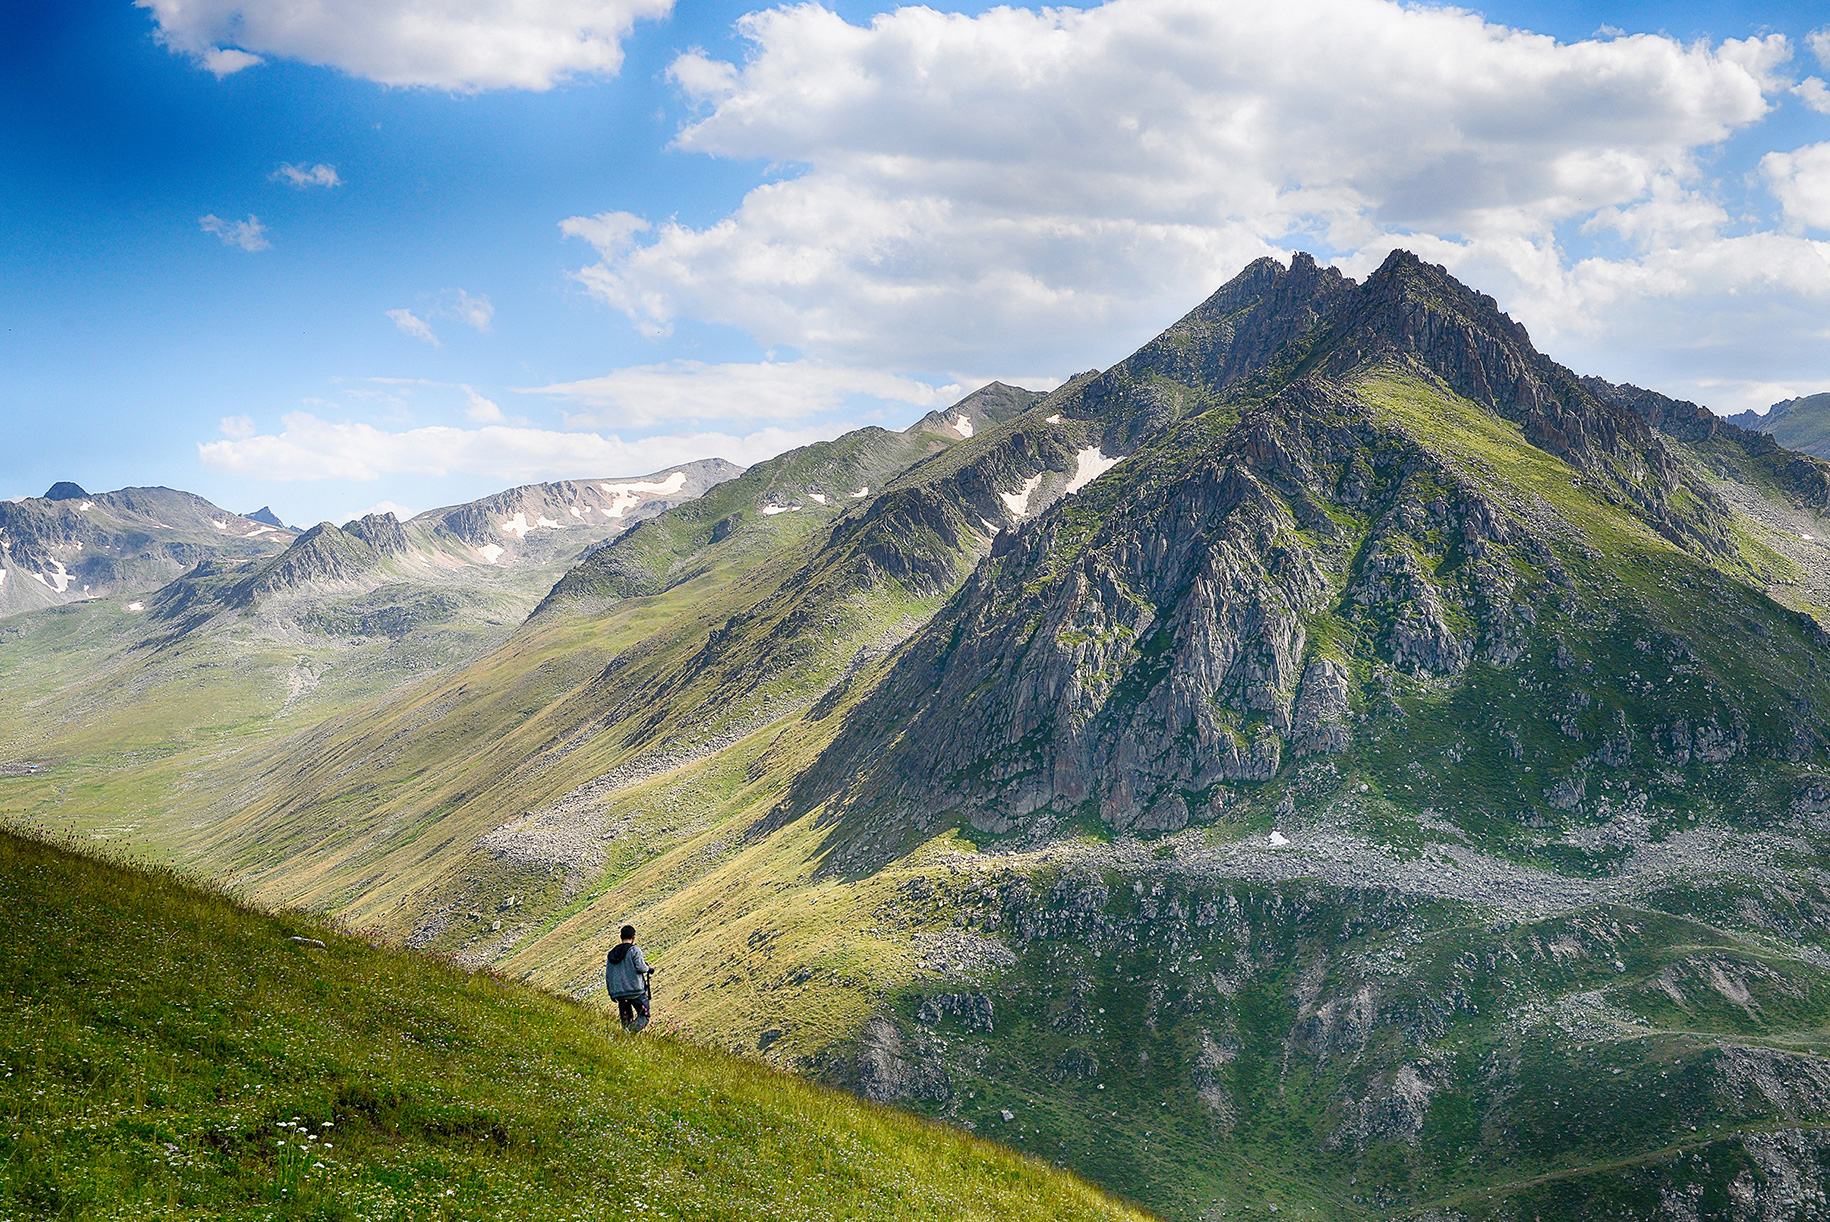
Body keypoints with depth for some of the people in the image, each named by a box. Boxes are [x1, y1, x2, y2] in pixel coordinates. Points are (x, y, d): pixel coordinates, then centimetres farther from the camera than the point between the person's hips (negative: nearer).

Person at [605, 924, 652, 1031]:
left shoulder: (612, 953, 13)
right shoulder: (634, 950, -4)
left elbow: (608, 975, 15)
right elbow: (640, 967, -16)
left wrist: (611, 993, 22)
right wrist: (648, 968, 7)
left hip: (619, 993, 5)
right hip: (636, 991, -5)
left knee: (626, 1020, 13)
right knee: (644, 1017, -1)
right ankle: (631, 1030, -26)